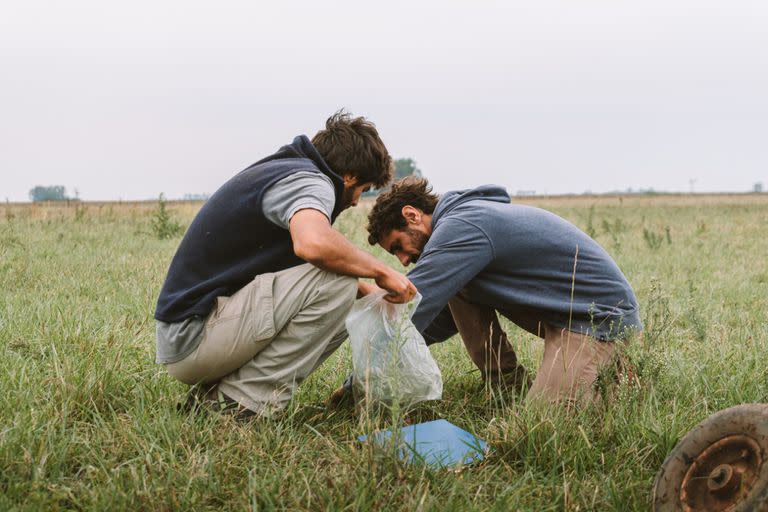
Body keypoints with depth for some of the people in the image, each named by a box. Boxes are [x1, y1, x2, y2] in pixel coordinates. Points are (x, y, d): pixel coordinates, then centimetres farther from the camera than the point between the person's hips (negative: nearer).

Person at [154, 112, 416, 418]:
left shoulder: (281, 170, 20)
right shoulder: (310, 181, -11)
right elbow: (314, 243, -35)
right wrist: (379, 271, -18)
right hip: (194, 335, -10)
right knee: (337, 281, -19)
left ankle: (220, 392, 6)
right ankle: (244, 400, -13)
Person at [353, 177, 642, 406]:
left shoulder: (460, 227, -20)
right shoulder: (463, 218, 12)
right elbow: (440, 319, 19)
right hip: (558, 311, 10)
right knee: (458, 287, 2)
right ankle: (510, 384, 7)